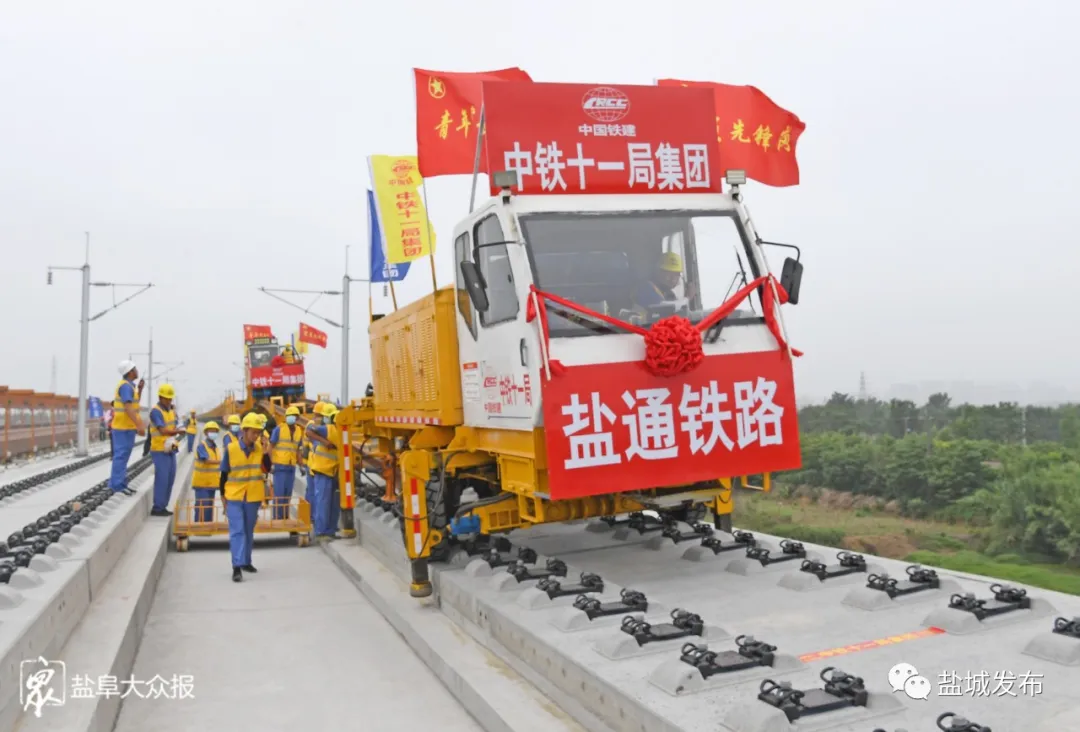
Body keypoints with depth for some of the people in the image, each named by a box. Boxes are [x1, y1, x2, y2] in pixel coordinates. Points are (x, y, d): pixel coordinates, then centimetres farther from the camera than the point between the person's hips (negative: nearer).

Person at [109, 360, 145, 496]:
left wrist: (140, 389, 12)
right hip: (124, 426, -10)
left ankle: (120, 484, 18)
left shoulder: (128, 385, 15)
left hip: (126, 425, 10)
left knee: (122, 456, 13)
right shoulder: (126, 386, -16)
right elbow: (128, 407, -26)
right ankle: (117, 485, -6)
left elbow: (135, 403, 26)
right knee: (121, 456, -8)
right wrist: (139, 425, -31)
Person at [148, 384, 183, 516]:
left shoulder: (171, 411, 14)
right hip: (160, 451, -8)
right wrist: (177, 431, -11)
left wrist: (173, 437, -8)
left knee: (170, 479, 10)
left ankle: (163, 506, 18)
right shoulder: (155, 411, -12)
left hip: (170, 450, 8)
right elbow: (163, 430, -20)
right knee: (162, 479, -8)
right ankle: (157, 508, -2)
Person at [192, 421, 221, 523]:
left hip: (212, 483, 7)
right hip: (202, 483, -7)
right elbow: (207, 460, -26)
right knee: (202, 507, -9)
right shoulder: (201, 446, -11)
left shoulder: (215, 447, 12)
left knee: (210, 507, 11)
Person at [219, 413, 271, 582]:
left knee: (249, 531, 14)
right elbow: (224, 473, 0)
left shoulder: (260, 448, -2)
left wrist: (265, 454, -19)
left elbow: (267, 469, -6)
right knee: (237, 531, -9)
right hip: (234, 496, -3)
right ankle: (237, 566, -12)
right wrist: (222, 495, 4)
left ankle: (246, 561, 28)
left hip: (253, 497, 3)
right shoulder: (231, 448, -9)